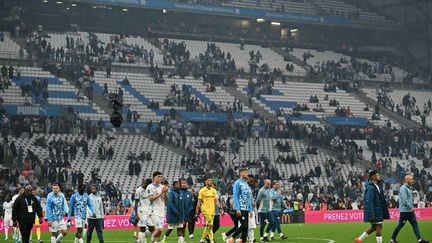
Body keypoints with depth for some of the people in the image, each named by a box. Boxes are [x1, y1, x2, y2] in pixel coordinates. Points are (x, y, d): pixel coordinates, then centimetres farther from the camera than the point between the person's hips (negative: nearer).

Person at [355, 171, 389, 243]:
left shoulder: (378, 185, 13)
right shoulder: (370, 187, -18)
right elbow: (369, 201, -22)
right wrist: (371, 214, -26)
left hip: (378, 210, 10)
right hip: (374, 211, -10)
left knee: (374, 227, 14)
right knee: (379, 227, -6)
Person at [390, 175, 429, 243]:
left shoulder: (408, 188, 15)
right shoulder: (403, 188, -15)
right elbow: (405, 200, -23)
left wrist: (411, 207, 14)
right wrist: (411, 207, -22)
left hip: (410, 211, 9)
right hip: (404, 211, -9)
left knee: (415, 224, 2)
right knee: (400, 225, -1)